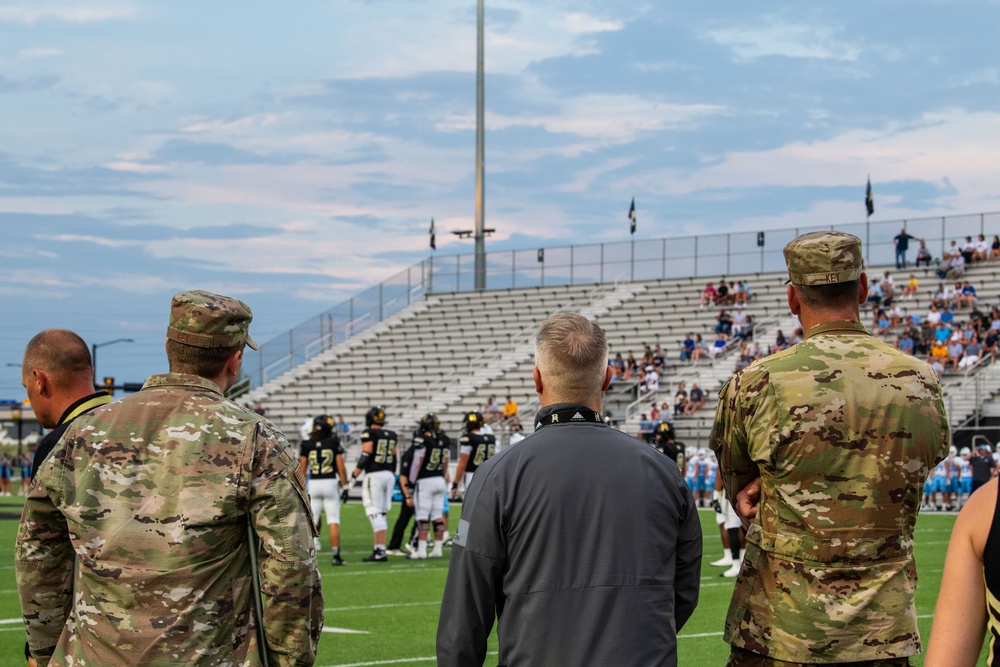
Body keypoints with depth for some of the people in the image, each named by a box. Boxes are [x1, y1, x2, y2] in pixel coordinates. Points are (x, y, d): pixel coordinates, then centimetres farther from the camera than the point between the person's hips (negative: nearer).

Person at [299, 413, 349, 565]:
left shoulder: (306, 444, 0)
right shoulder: (334, 442, -4)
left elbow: (302, 469, 4)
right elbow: (341, 467, -3)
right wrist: (345, 485, 6)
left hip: (313, 484, 2)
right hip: (330, 483, -2)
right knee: (333, 521, 1)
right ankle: (336, 555, -1)